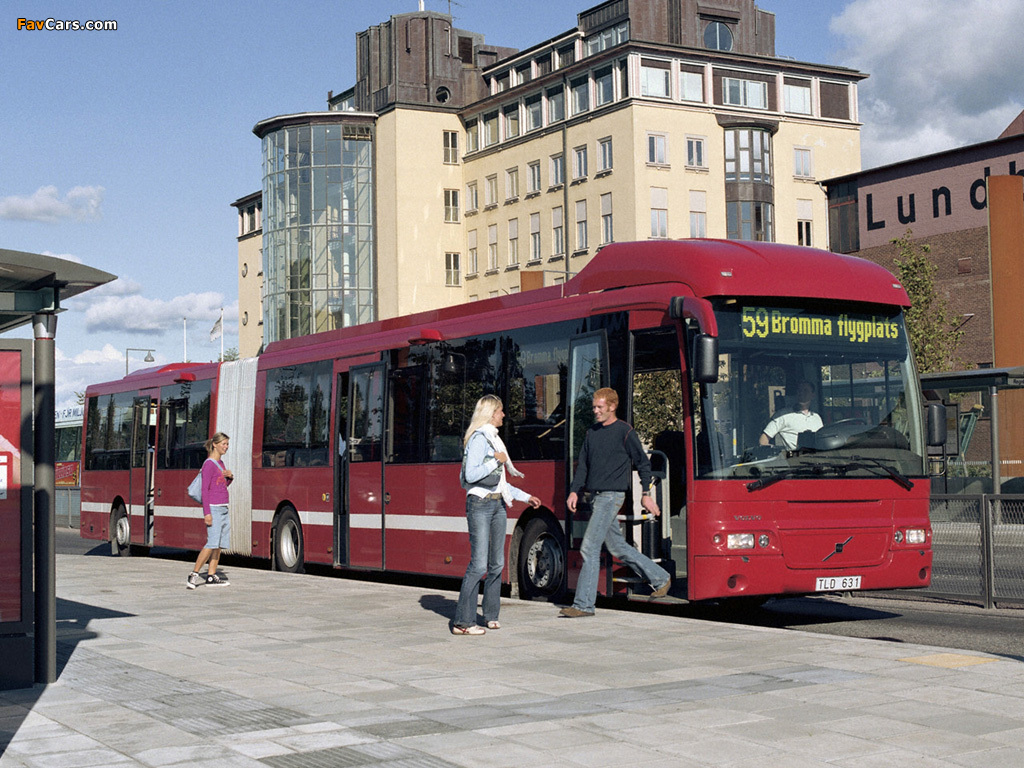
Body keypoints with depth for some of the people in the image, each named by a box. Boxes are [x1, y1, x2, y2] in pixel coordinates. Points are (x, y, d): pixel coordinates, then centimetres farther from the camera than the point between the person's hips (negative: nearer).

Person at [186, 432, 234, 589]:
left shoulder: (220, 463, 16)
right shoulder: (209, 464, -9)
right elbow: (205, 489, -13)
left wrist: (230, 476, 2)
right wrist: (207, 513, -19)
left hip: (223, 508, 9)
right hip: (213, 508, -9)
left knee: (221, 544, 4)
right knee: (212, 543, -16)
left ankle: (211, 576, 5)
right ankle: (194, 574, -13)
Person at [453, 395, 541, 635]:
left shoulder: (494, 439, 18)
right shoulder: (479, 438, -10)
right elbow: (471, 474, -20)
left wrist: (525, 497, 23)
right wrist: (496, 461, -13)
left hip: (498, 504, 9)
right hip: (480, 504, -9)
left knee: (497, 563, 9)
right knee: (479, 564, -12)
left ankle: (491, 615, 18)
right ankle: (462, 622, -9)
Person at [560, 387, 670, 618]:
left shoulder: (624, 432, -6)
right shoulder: (592, 432, 14)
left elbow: (643, 462, -2)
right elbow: (583, 464, 16)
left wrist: (646, 494, -4)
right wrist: (574, 491, 6)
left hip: (612, 496, -8)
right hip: (596, 497, 8)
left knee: (590, 548, -11)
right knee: (617, 547, 14)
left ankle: (584, 604, -7)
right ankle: (660, 578, 27)